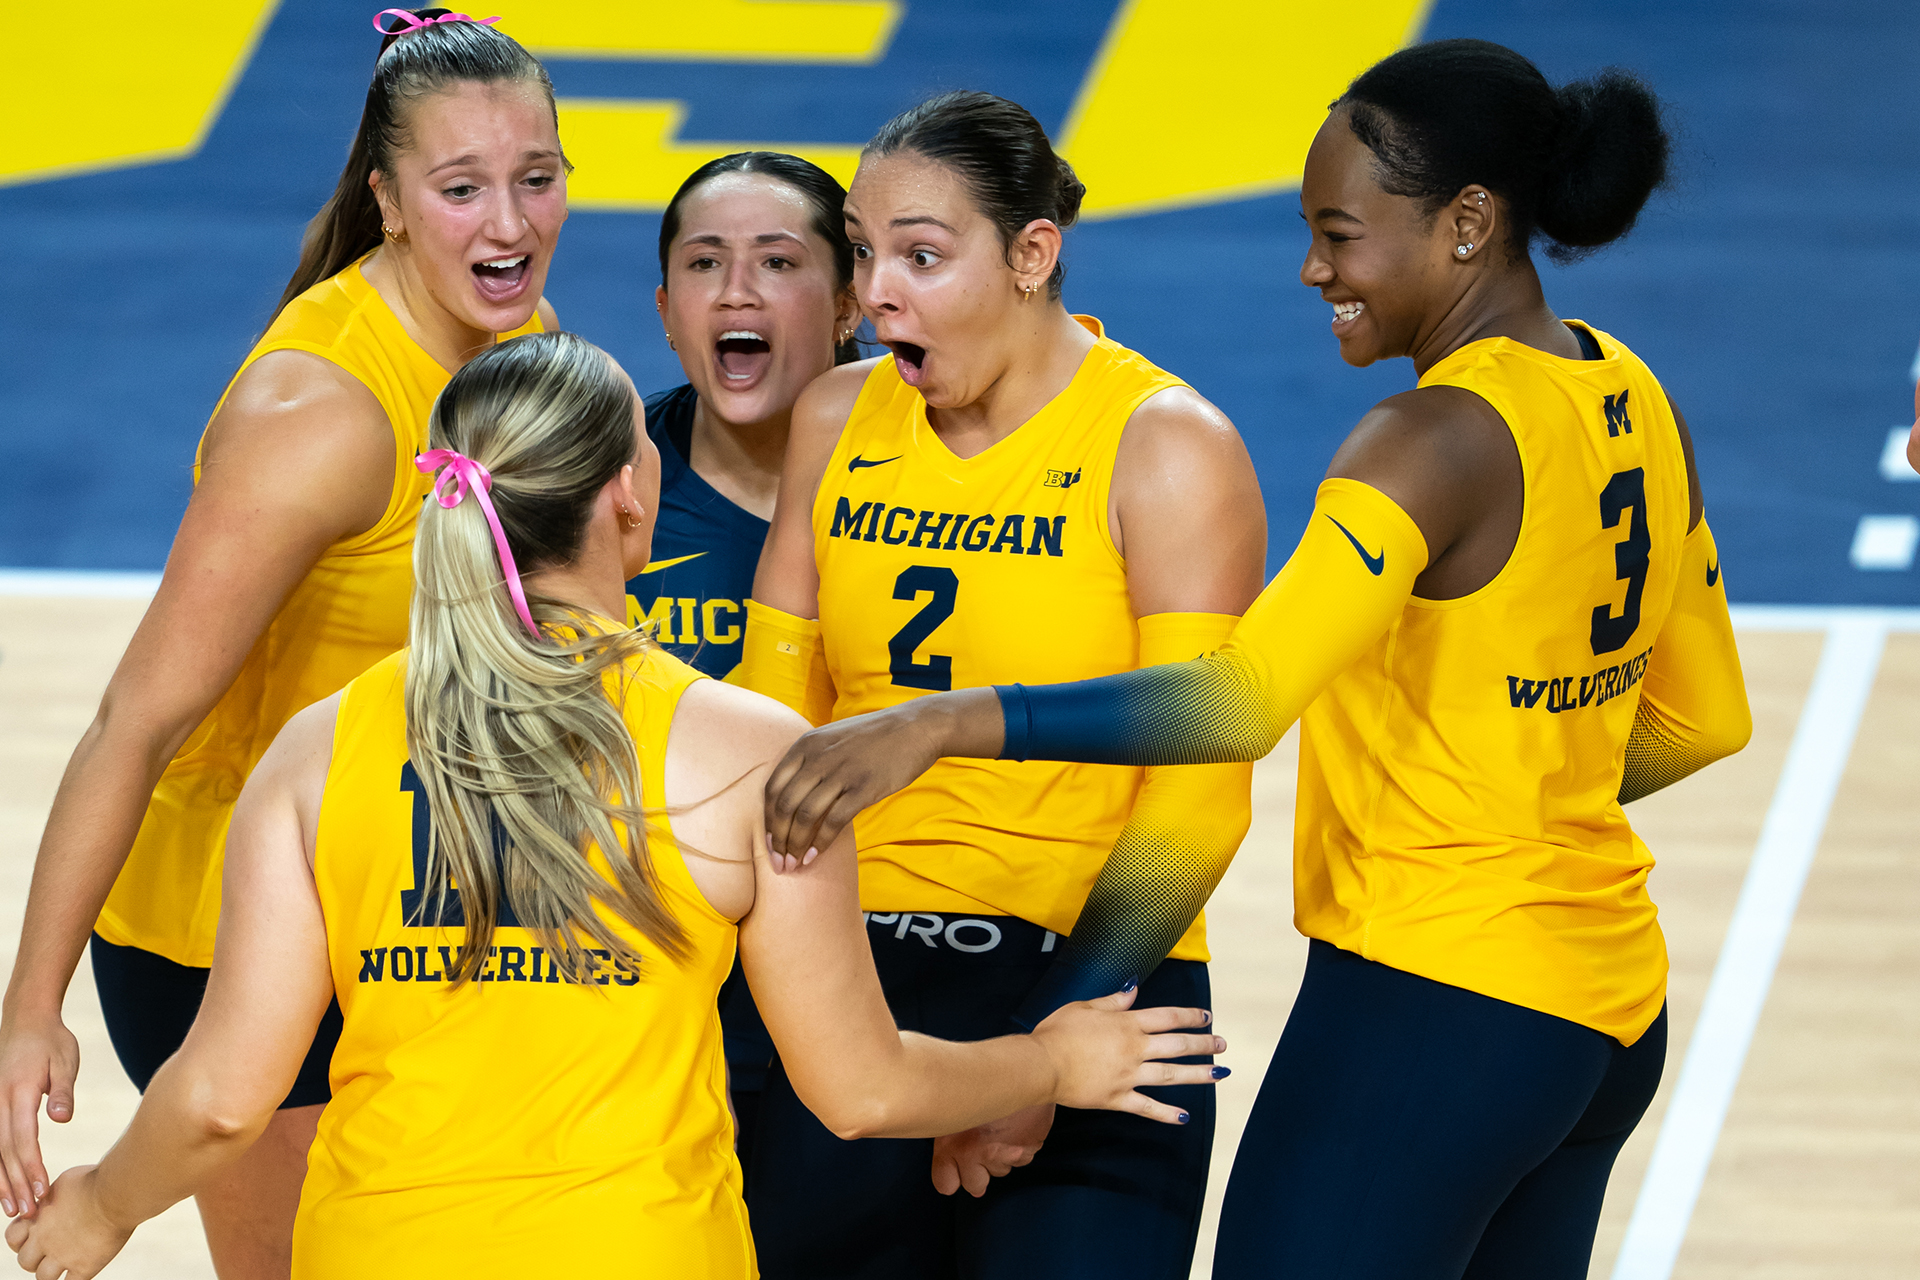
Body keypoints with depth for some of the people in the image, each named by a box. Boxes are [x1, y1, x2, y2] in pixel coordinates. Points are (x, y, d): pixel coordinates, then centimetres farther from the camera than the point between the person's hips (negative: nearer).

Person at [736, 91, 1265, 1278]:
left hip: (1085, 997, -4)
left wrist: (1042, 1059, -17)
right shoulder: (839, 420, 9)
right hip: (852, 999, 5)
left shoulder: (1167, 448, -7)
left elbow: (1198, 796, -12)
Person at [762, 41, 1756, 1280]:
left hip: (1435, 1000, -9)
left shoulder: (1441, 439, -19)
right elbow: (1707, 719, 18)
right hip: (1610, 1003, 9)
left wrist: (941, 723, -36)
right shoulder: (1631, 402, 8)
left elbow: (1243, 701, -32)